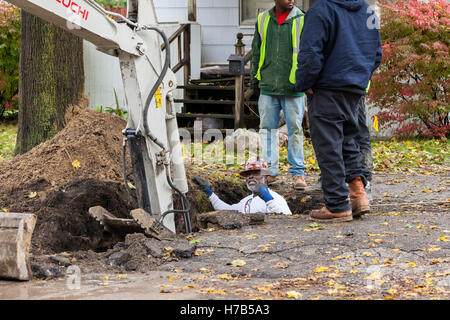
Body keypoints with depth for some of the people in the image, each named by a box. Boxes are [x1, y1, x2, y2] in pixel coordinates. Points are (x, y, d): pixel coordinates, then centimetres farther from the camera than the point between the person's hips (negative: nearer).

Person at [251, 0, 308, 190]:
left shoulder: (302, 20, -1)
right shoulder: (263, 19, 9)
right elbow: (256, 51, 18)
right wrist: (255, 77, 15)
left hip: (293, 87, -3)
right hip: (268, 87, 3)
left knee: (295, 129, 0)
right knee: (267, 128, 5)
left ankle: (298, 172, 7)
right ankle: (270, 171, 13)